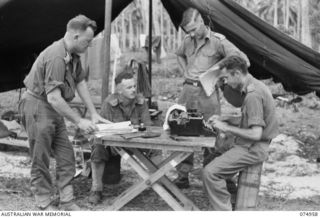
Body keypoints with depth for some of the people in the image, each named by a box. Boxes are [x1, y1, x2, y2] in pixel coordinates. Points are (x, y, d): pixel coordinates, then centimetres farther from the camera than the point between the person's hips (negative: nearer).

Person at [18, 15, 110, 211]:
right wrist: (79, 121, -23)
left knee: (66, 157, 6)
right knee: (41, 161, 0)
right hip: (37, 107, -9)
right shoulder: (56, 57, -27)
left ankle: (67, 202, 11)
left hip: (53, 110, 9)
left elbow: (81, 83, 11)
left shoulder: (73, 55, 4)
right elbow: (53, 98, -30)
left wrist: (94, 114, 8)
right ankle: (44, 205, 9)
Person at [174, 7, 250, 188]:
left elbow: (243, 61, -13)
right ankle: (183, 175, 13)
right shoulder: (188, 41, 11)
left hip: (207, 92, -5)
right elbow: (180, 55, 36)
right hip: (188, 90, 5)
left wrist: (217, 67, -13)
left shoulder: (218, 41, -6)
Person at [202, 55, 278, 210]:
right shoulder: (254, 86, 9)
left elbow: (255, 134, -27)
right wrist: (221, 122, 8)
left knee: (210, 172, -18)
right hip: (251, 145, 11)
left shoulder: (253, 95, -23)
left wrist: (227, 127, -17)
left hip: (252, 149, -11)